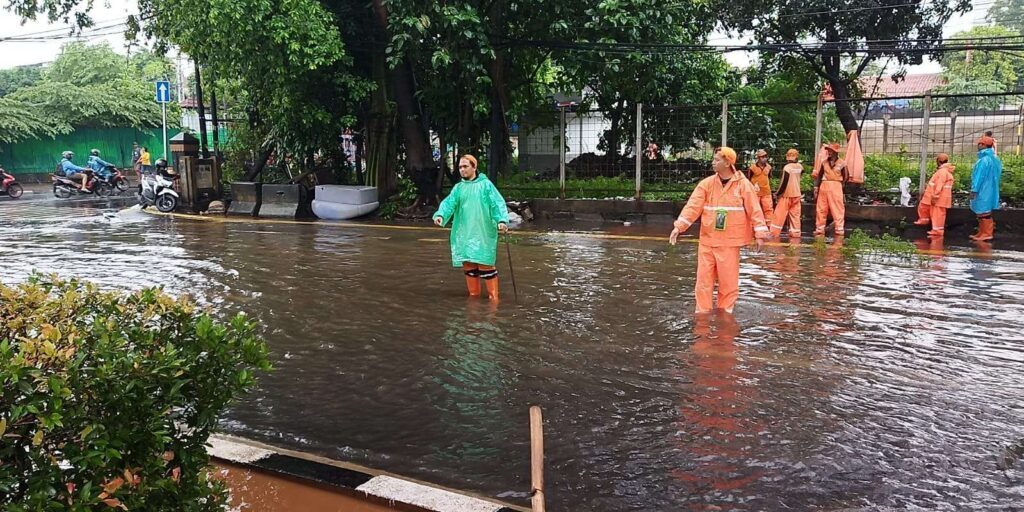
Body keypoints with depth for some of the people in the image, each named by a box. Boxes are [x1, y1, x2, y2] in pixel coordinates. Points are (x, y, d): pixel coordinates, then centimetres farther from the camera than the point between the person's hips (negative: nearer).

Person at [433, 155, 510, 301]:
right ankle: (474, 294, 21)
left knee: (485, 265, -5)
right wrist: (440, 214, -22)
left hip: (483, 233, -4)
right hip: (464, 234, 4)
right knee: (468, 265, 8)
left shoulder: (485, 184, 2)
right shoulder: (458, 188, 13)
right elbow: (449, 203, -1)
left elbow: (498, 203, -6)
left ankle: (493, 296, 4)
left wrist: (502, 220, -22)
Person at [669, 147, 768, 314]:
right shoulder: (706, 183, 2)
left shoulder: (743, 184, -4)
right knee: (704, 279, 4)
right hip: (707, 241, 2)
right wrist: (678, 226, -14)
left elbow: (754, 210, -3)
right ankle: (702, 314, 15)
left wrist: (760, 234, -7)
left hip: (729, 242, -2)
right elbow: (693, 206, -4)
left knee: (728, 281, 4)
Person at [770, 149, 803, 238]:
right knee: (795, 215, 9)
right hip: (796, 194, 6)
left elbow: (784, 183, -17)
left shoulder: (787, 167, -16)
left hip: (787, 195, -6)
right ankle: (795, 233, 8)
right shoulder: (799, 166, 2)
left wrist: (778, 193, -8)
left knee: (779, 214, 0)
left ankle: (774, 232, 1)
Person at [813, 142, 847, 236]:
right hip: (823, 186, 3)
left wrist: (841, 185, 0)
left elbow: (846, 178, 6)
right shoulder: (824, 161, 6)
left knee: (837, 210, -3)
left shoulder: (841, 163, -2)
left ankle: (839, 230, -1)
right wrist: (816, 188, 3)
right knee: (821, 209, 6)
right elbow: (818, 175, 9)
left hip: (836, 187, -3)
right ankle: (819, 229, 13)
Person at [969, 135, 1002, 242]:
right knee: (983, 212, 15)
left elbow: (979, 176, -20)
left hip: (983, 191, -10)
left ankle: (986, 234, -3)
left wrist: (974, 190, -18)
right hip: (989, 190, 10)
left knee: (983, 212, -6)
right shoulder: (994, 159, 14)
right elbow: (995, 176, 17)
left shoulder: (984, 160, -18)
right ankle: (982, 233, 19)